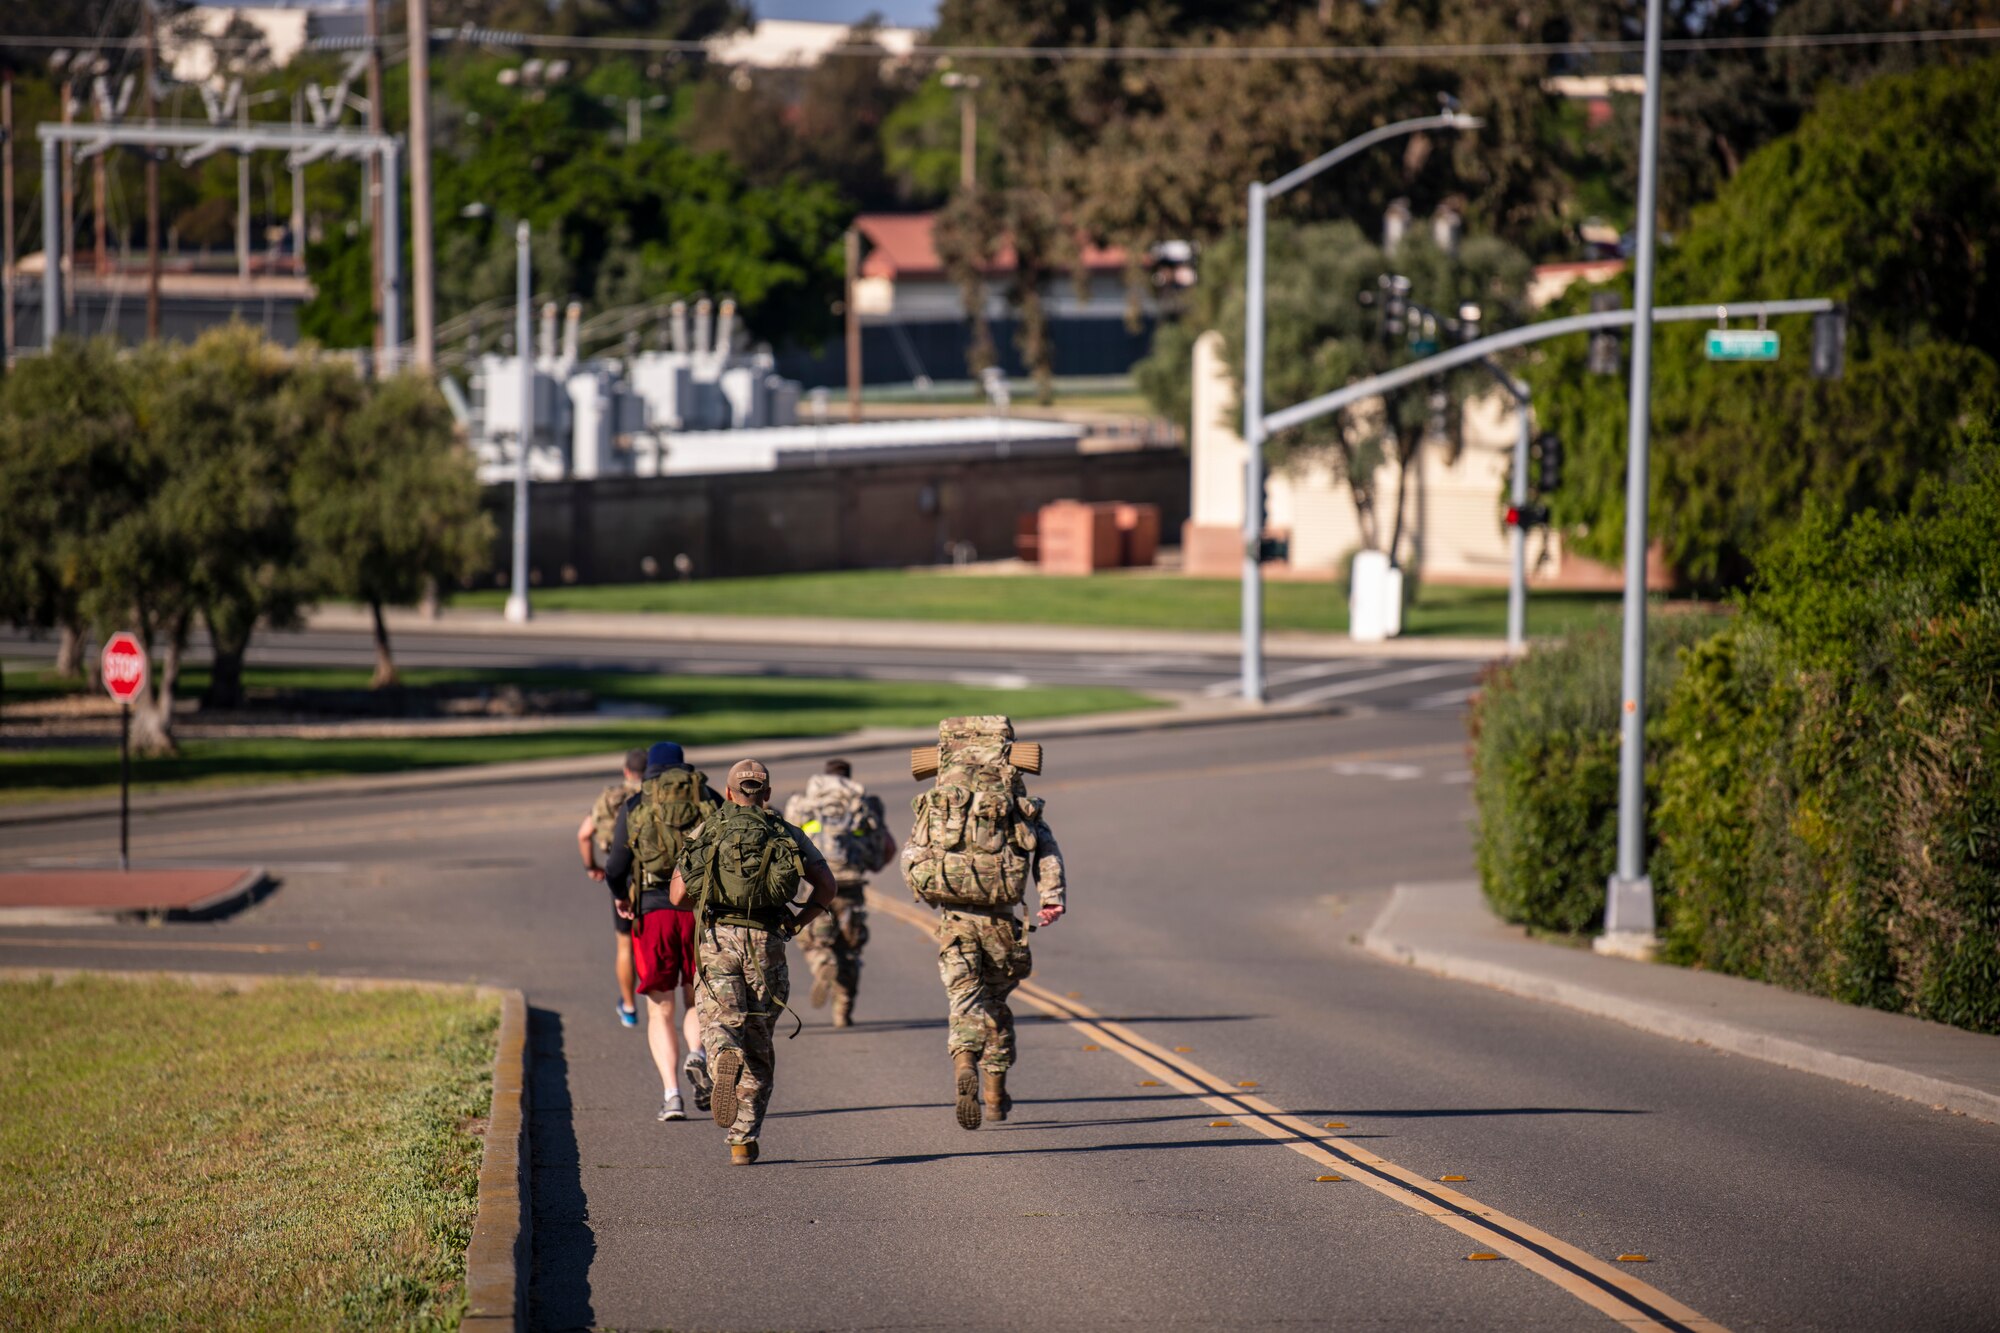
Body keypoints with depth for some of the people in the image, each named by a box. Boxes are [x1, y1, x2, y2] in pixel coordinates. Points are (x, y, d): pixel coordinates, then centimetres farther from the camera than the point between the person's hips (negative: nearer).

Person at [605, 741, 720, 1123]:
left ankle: (671, 1094, -6)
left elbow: (616, 866, 1)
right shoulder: (710, 800, 7)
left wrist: (620, 897, 22)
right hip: (702, 909, 1)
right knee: (697, 1000, 15)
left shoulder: (633, 807, 6)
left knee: (660, 1010, 8)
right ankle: (696, 1054, -17)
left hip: (652, 910, -1)